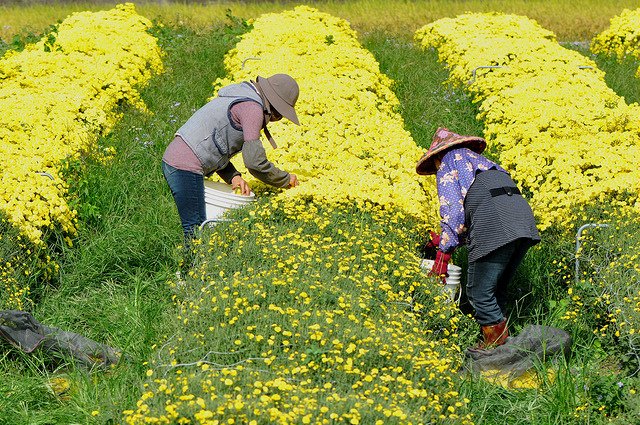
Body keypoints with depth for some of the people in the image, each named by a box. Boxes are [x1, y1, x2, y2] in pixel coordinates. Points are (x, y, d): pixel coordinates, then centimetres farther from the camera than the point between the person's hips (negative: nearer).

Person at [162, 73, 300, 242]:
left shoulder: (242, 98, 20)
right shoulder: (253, 108, -11)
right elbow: (255, 162, -16)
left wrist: (233, 176, 5)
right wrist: (286, 180, 0)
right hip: (186, 168, -10)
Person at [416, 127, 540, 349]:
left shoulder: (446, 166, 13)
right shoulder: (479, 160, 36)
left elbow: (452, 209, -2)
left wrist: (444, 251, -1)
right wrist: (444, 239, 35)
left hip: (495, 228, -8)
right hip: (522, 217, 8)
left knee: (480, 292, -1)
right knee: (496, 290, 19)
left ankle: (497, 346, 1)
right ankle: (501, 338, 23)